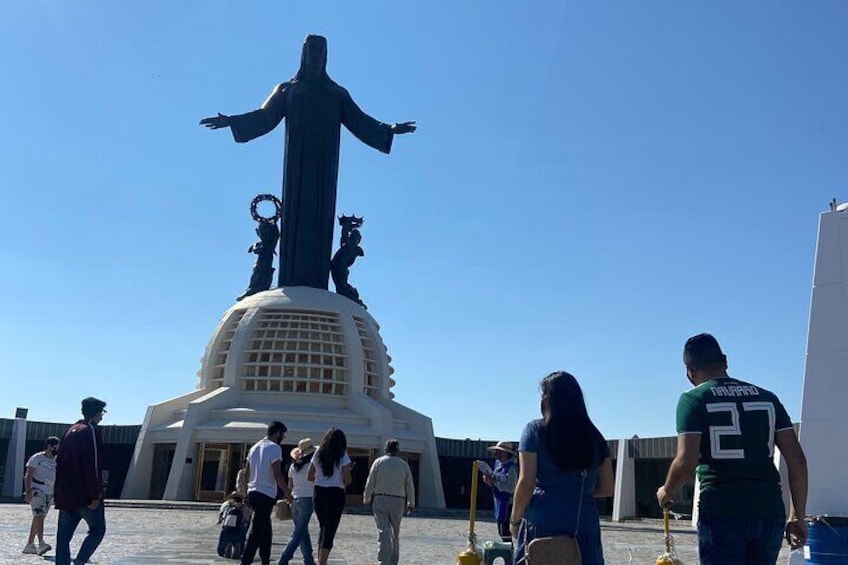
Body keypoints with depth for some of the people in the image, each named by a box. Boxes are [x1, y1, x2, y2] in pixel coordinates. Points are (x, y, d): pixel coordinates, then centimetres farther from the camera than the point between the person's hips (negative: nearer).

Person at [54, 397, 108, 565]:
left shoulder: (70, 431, 17)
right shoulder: (91, 430, -9)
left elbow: (60, 461, 19)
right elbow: (92, 465, -18)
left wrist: (60, 494, 21)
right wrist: (95, 494, -17)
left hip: (65, 495, 7)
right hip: (85, 494, -7)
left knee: (63, 536, 6)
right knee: (98, 529, 7)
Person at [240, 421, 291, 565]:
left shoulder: (255, 447, 14)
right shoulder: (274, 447, -11)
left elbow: (246, 473, 17)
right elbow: (277, 474, -17)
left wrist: (246, 491, 24)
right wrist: (287, 492, -9)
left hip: (252, 492, 8)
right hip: (266, 494, -8)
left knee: (266, 530, 17)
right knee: (256, 531, -7)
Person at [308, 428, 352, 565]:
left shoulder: (318, 454, 7)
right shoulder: (342, 456, -6)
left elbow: (310, 477, 10)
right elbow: (347, 479, -9)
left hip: (318, 493, 5)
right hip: (335, 494, -5)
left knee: (323, 527, 19)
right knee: (330, 530, -2)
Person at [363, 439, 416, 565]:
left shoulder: (378, 462, 2)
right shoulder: (404, 464, 6)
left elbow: (370, 482, 1)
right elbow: (410, 486, 6)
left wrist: (366, 499, 14)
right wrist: (411, 503, 16)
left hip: (380, 499, -2)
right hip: (398, 501, 2)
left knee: (384, 532, -6)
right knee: (395, 533, 14)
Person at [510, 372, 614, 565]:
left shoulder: (535, 430, 0)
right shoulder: (594, 437, 11)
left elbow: (526, 484, -6)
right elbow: (607, 488, 12)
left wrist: (515, 520, 6)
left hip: (543, 523, -3)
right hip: (585, 524, 4)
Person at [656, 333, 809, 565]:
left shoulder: (694, 399, -1)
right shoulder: (767, 398, 13)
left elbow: (686, 462, -11)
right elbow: (797, 460, 8)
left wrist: (666, 492, 7)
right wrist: (798, 516, 13)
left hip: (722, 513, -5)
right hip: (770, 512, 5)